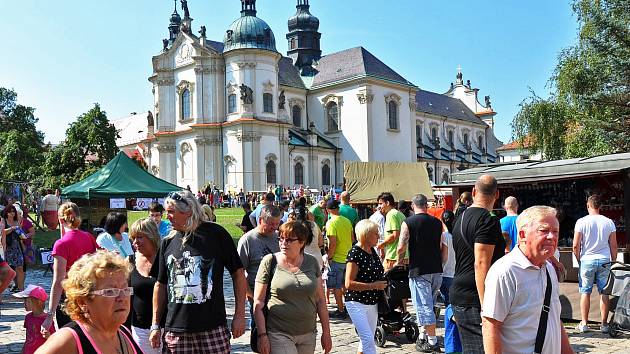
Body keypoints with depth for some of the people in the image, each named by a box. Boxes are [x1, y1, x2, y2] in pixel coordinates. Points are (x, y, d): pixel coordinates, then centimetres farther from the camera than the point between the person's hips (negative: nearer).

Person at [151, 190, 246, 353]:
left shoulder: (215, 233, -3)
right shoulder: (168, 242, 8)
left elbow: (238, 273, 0)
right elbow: (161, 285, 14)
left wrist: (239, 315, -4)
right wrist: (155, 325, 11)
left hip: (213, 329, -3)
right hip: (175, 330, 3)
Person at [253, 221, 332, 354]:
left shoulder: (312, 263, 5)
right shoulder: (269, 261, -4)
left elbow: (320, 300, 9)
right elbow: (258, 302, -4)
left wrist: (326, 332, 8)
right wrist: (262, 335, -9)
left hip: (308, 335, 4)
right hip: (279, 335, -4)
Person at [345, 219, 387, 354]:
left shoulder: (372, 251, 8)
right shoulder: (355, 253, -16)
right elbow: (349, 284, -21)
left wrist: (382, 283, 7)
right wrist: (373, 285, -21)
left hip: (372, 303, 8)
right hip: (357, 303, -8)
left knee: (367, 340, 16)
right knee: (368, 340, -12)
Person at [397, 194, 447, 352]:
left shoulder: (408, 222, -6)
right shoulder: (437, 222, 8)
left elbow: (402, 247, -10)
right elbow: (444, 247, 10)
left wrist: (399, 261, 8)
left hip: (419, 271, -6)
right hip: (437, 271, 6)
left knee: (423, 306, -1)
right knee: (429, 304, 18)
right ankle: (424, 336, 28)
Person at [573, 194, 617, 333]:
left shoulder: (581, 222, -7)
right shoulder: (609, 222, 0)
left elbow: (576, 246, -6)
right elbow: (613, 246, 4)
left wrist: (579, 260, 9)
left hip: (587, 260, -2)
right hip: (604, 260, 2)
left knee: (585, 292, 5)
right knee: (604, 293, 7)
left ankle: (584, 323, 8)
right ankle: (604, 324, 12)